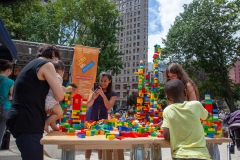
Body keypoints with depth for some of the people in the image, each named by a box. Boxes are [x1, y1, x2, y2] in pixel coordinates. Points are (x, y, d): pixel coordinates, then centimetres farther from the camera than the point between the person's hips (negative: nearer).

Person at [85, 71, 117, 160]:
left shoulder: (112, 94, -3)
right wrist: (94, 97, -33)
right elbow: (88, 105, -12)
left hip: (102, 119, 0)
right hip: (91, 118, 0)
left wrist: (103, 95, -30)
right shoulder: (94, 89, -3)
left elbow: (109, 107, -17)